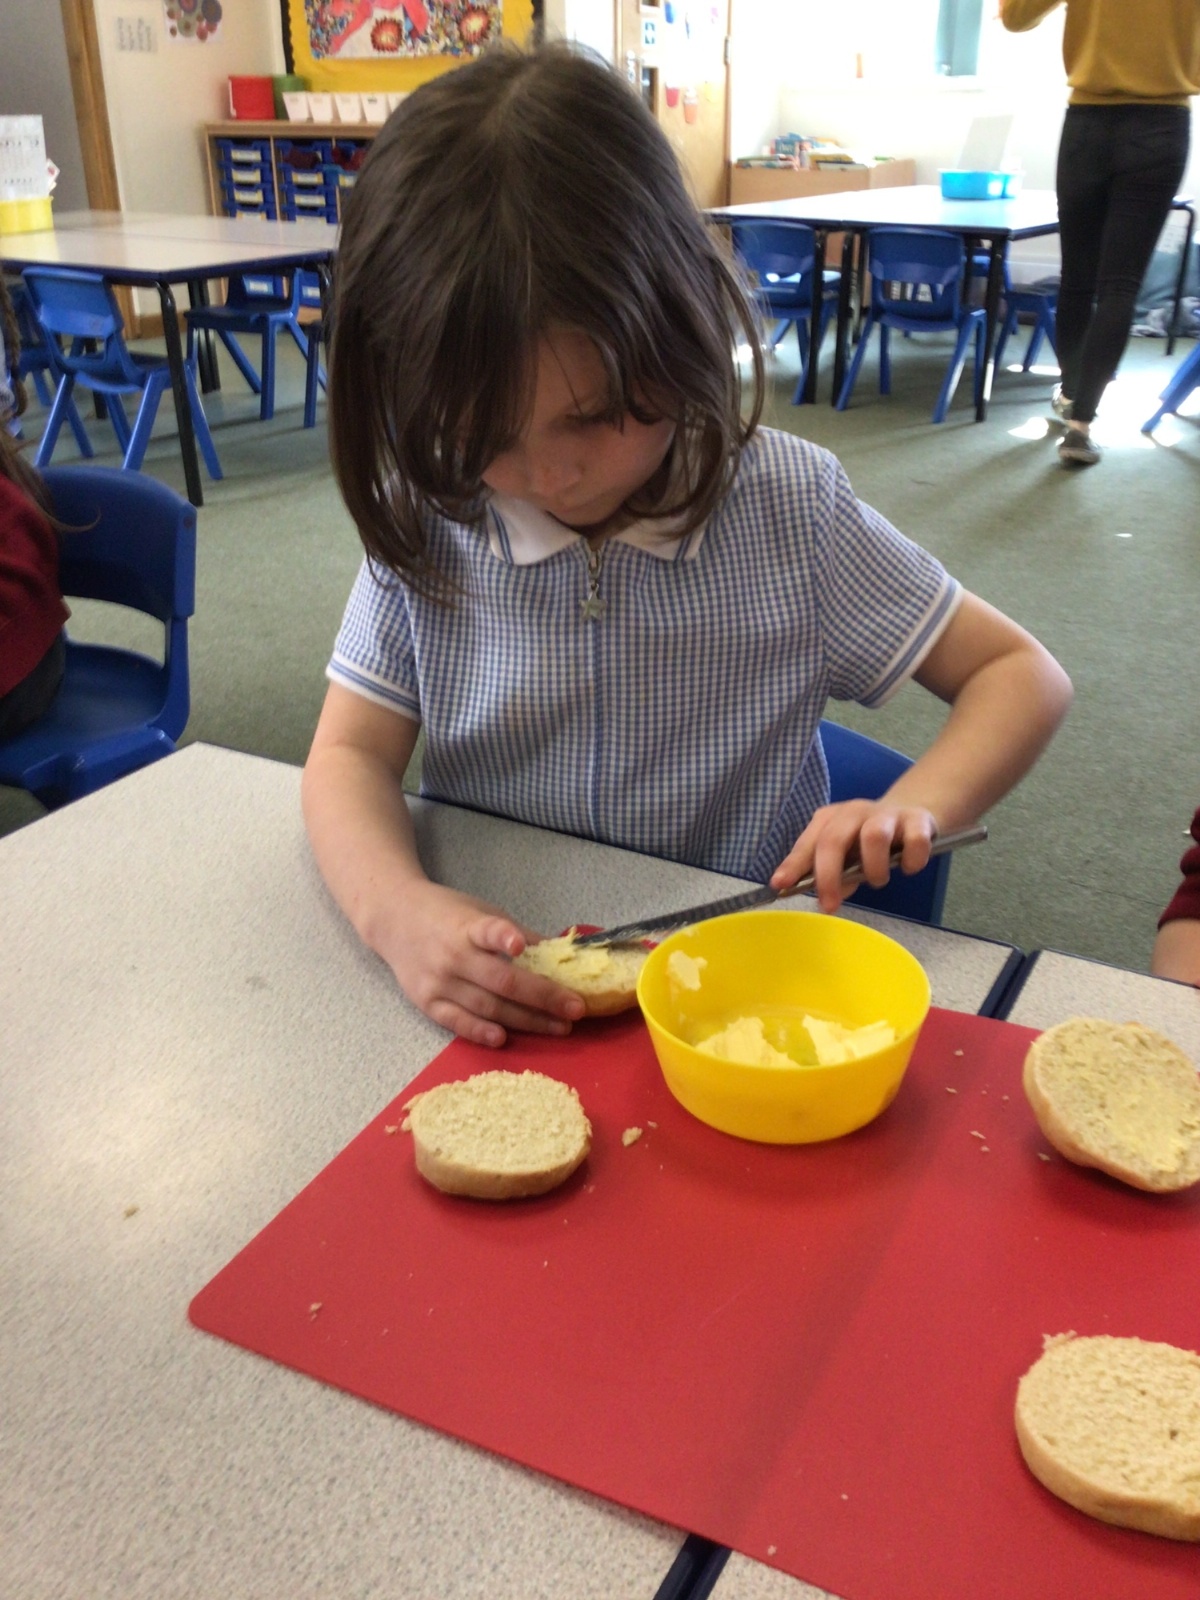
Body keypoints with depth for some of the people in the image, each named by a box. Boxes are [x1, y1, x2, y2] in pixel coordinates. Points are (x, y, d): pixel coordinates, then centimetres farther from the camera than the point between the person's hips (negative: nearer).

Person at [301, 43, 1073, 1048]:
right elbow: (351, 754, -3)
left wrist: (912, 811, -19)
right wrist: (395, 909, -24)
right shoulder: (423, 526, -4)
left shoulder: (792, 510, -7)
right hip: (493, 998, 1)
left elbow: (1024, 676, 0)